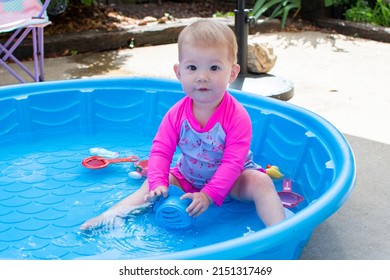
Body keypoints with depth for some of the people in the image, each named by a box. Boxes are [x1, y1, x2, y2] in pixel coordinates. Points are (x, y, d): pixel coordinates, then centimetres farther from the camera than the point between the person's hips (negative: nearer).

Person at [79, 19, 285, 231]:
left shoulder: (237, 116, -26)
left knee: (261, 182, -28)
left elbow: (233, 161, -29)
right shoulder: (177, 114, -15)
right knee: (150, 187, -9)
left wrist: (208, 194, -36)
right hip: (187, 178, 4)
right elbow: (160, 150, -12)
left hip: (232, 180, -3)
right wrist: (158, 184, -29)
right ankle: (109, 216, -7)